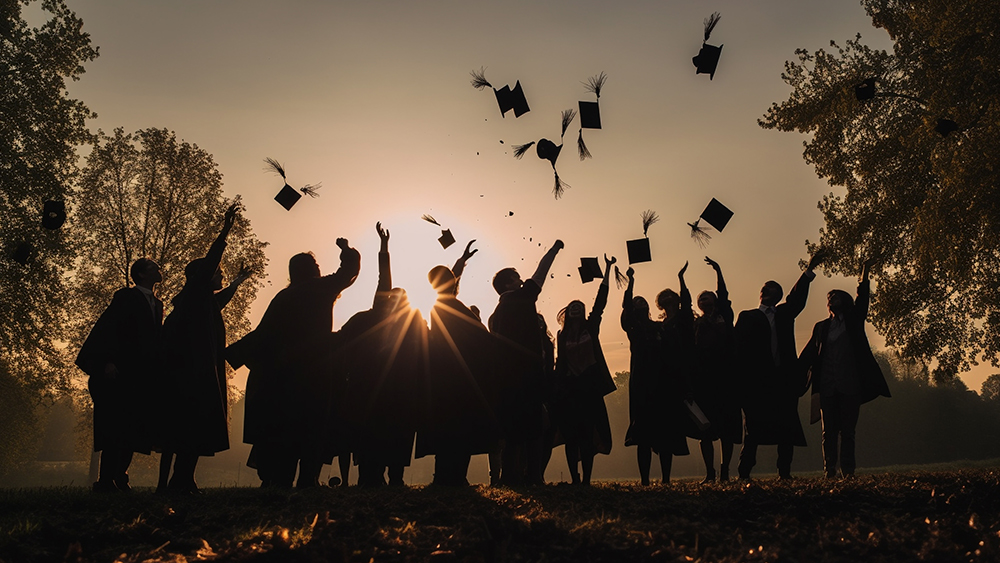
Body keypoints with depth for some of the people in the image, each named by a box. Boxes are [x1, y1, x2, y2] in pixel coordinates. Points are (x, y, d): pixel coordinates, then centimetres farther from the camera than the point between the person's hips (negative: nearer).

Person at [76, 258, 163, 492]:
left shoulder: (156, 304, 19)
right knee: (117, 427, -10)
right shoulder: (127, 296, -2)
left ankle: (119, 478, 12)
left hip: (140, 377, 7)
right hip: (119, 374, -7)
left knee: (131, 430, 6)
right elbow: (107, 327, -11)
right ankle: (106, 480, -7)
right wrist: (108, 361, -22)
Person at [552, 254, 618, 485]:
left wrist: (607, 270, -3)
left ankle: (587, 479, -3)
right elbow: (560, 363, 8)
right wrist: (557, 389, -1)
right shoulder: (562, 335, 10)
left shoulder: (591, 327, 7)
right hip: (570, 388, 1)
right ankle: (575, 479, 3)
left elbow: (600, 301, 1)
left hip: (590, 385, -1)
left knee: (588, 433, -4)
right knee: (572, 434, -1)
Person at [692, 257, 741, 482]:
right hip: (704, 381, 0)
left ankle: (725, 471, 8)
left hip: (725, 379, 0)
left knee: (727, 429, 1)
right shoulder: (695, 323, 15)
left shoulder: (724, 318, 9)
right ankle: (710, 473, 4)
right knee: (705, 429, -1)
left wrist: (718, 271, -2)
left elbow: (724, 297, 2)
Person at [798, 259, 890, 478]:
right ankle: (830, 471, 2)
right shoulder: (821, 327, 15)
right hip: (827, 386, 2)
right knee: (829, 431, 1)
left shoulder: (853, 321, 13)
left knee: (848, 431, 0)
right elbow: (808, 355, 10)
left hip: (850, 385, -1)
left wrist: (865, 276, -9)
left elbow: (862, 302, -1)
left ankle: (848, 472, 2)